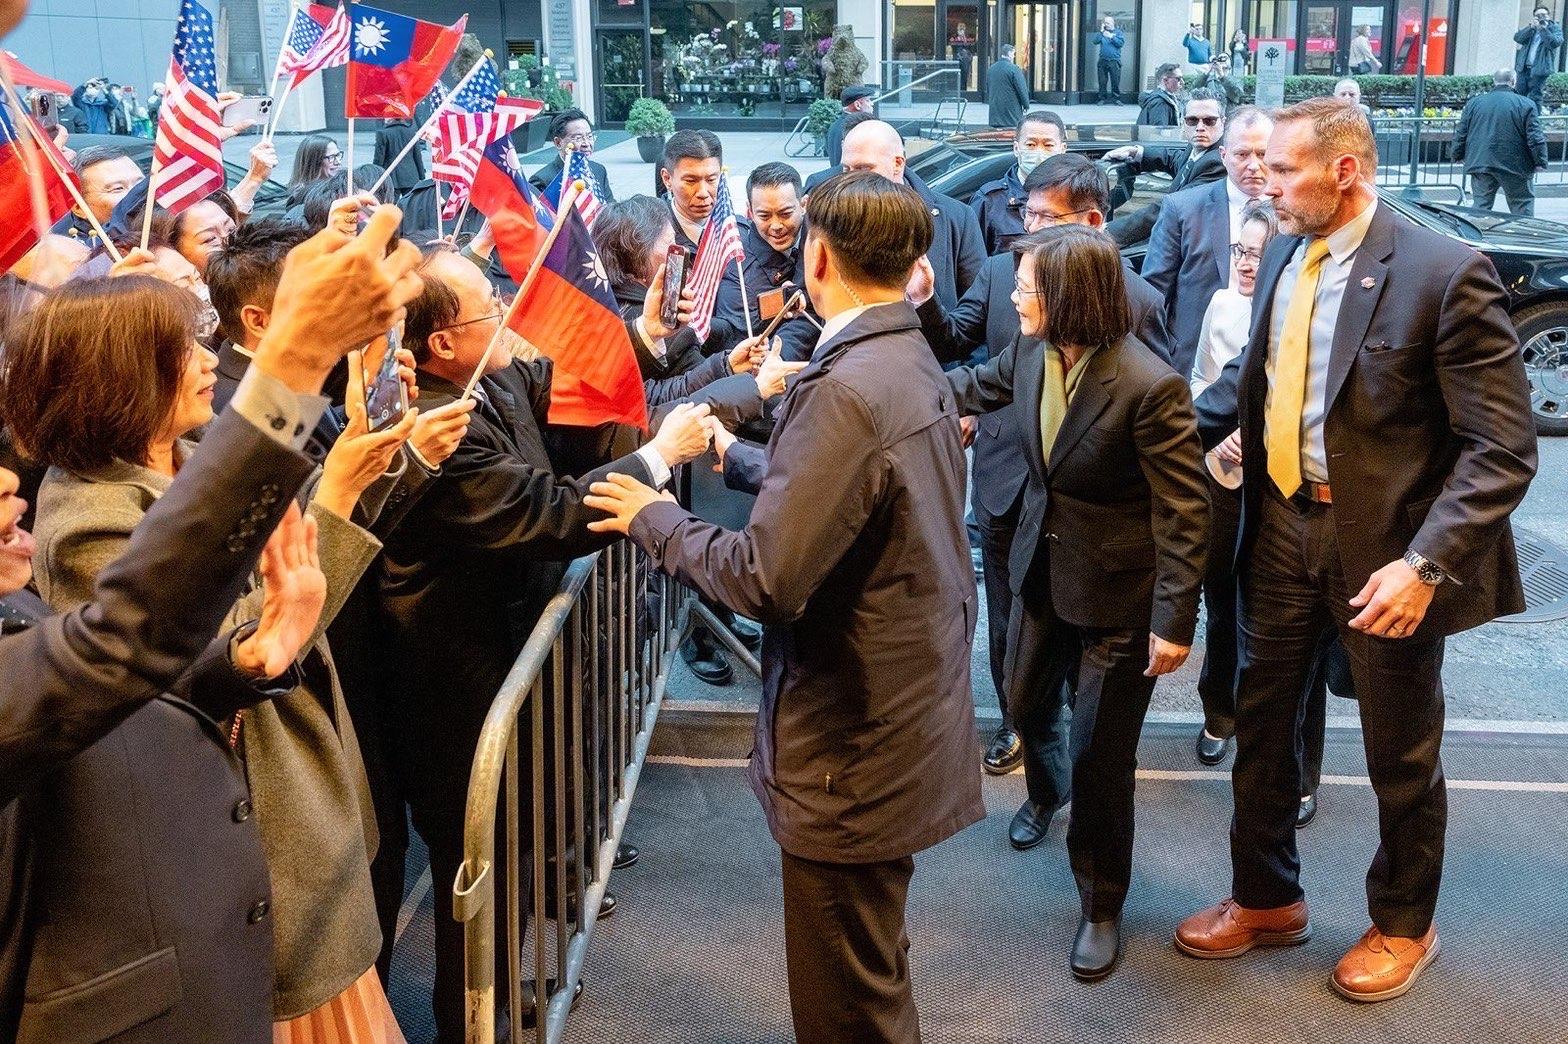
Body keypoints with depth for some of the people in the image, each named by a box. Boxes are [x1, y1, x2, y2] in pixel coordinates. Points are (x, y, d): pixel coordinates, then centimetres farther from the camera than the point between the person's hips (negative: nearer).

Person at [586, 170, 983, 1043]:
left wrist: (655, 517, -11)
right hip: (907, 718, 10)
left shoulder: (848, 389, -24)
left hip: (855, 752, -10)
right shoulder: (916, 364, 6)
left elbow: (766, 580, -26)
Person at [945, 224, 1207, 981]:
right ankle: (1045, 791, 61)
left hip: (1116, 593, -7)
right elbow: (976, 385, 14)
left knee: (1100, 755, 5)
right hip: (1042, 570, 7)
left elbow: (1184, 513, -23)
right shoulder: (1031, 352, -9)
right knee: (1025, 699, 27)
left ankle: (1101, 905, 26)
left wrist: (1175, 621, -22)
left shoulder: (1149, 387, -28)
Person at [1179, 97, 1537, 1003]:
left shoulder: (1446, 273, -19)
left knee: (1402, 754, 13)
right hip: (1284, 524, 6)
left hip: (1384, 545, -6)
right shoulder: (1283, 257, 2)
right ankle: (1267, 899, 40)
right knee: (1261, 724, 17)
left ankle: (1404, 925, 37)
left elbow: (1503, 448, -19)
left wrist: (1425, 564, -26)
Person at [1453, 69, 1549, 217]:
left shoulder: (1474, 103, 5)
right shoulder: (1526, 105, -4)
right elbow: (1535, 138, -7)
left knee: (1481, 203, 8)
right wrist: (1540, 162, 0)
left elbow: (1460, 134, 9)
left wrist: (1458, 156, 20)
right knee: (1522, 204, 8)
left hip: (1480, 164, 3)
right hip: (1515, 166, -3)